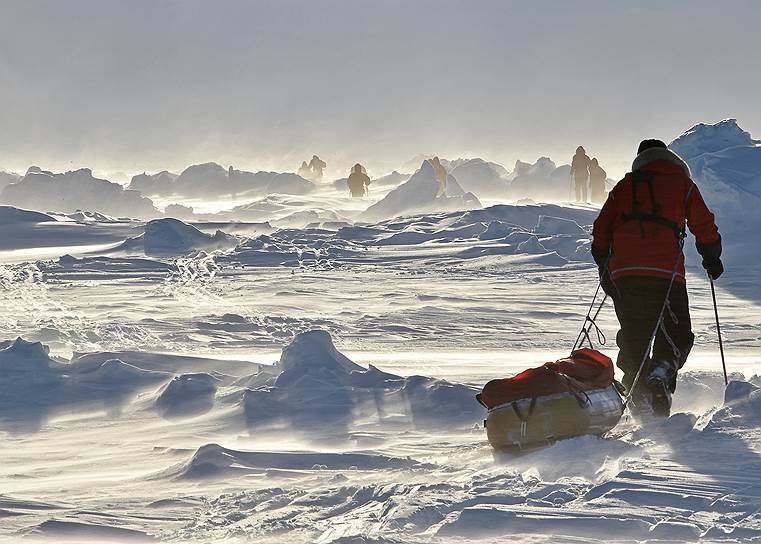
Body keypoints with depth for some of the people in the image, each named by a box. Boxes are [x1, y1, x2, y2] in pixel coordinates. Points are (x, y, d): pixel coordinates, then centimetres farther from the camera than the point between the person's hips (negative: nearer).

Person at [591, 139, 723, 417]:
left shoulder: (624, 185, 21)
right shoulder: (682, 182, 14)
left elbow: (601, 229, 19)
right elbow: (703, 225, 11)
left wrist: (604, 268, 27)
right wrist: (712, 258, 26)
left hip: (624, 270, 3)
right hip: (665, 270, -3)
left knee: (633, 335, 12)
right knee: (675, 334, 3)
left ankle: (638, 396, 2)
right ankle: (660, 374, -26)